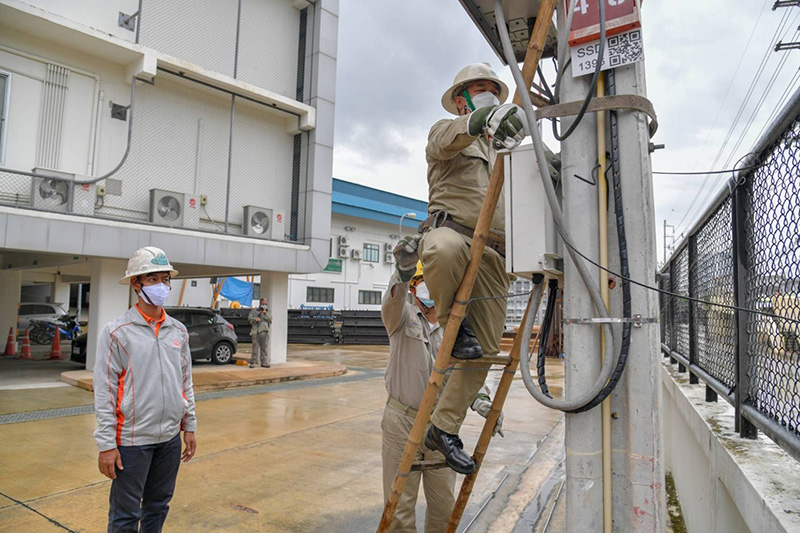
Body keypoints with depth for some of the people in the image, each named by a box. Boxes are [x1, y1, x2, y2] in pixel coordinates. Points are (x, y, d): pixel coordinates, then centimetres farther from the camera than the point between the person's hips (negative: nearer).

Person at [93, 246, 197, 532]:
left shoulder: (178, 331, 5)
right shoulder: (117, 332, -10)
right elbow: (104, 391, -10)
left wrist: (189, 426, 11)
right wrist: (106, 444, -12)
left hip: (170, 438, 5)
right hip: (132, 440, -5)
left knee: (159, 506, 18)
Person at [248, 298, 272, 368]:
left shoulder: (268, 312, 18)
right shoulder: (254, 310, 15)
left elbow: (270, 319, 2)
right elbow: (249, 318, 7)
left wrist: (265, 313, -10)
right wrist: (255, 319, -12)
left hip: (264, 331, 2)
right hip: (255, 331, -2)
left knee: (264, 347, 1)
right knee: (255, 347, -6)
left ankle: (264, 362, 5)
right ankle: (253, 362, -3)